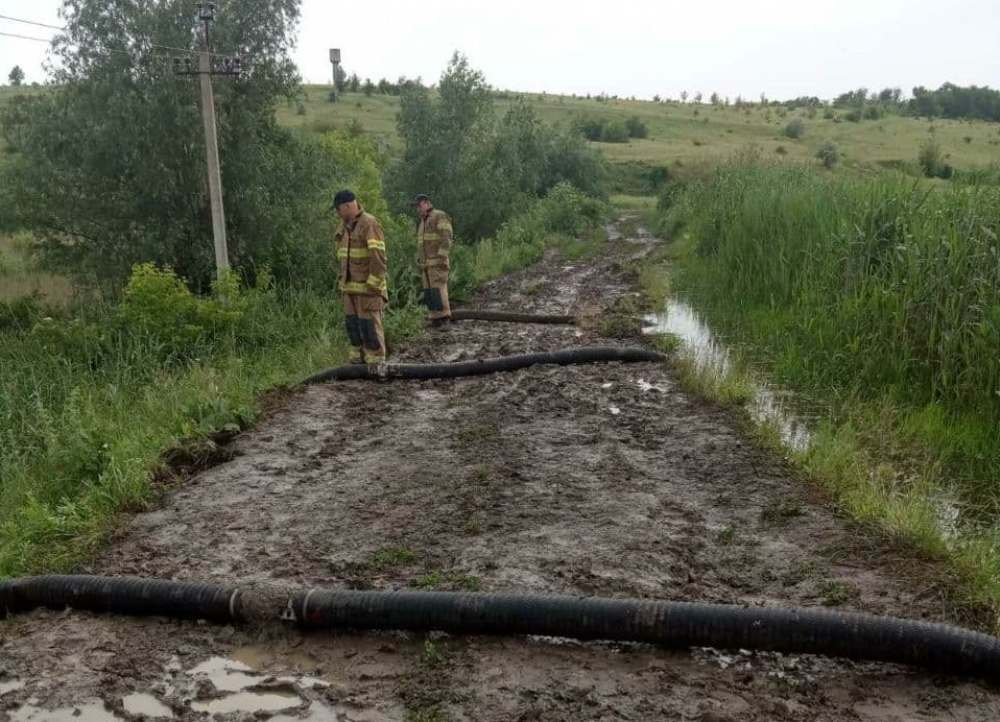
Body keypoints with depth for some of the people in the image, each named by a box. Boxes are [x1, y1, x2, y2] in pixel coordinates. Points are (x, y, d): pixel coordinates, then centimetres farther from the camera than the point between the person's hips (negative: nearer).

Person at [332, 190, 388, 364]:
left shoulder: (370, 223, -14)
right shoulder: (345, 226, 12)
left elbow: (378, 257, -20)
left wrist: (372, 285, -19)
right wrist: (343, 278, 17)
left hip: (368, 286, -8)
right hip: (350, 287, 8)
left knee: (370, 326, -5)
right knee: (353, 325, 11)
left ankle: (376, 365, 3)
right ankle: (358, 361, 20)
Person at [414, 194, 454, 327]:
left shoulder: (440, 217, -8)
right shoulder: (422, 222, 20)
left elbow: (446, 239, -16)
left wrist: (442, 258, -24)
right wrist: (420, 262, 17)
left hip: (437, 262, -8)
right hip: (427, 263, 8)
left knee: (438, 290, -14)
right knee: (429, 292, 3)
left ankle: (444, 318, -12)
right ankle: (436, 319, 5)